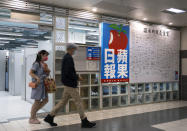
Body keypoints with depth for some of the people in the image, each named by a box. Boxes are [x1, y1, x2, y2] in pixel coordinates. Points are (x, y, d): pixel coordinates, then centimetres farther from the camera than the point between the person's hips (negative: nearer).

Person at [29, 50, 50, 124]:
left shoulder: (44, 64, 14)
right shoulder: (37, 63, -10)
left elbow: (47, 74, 19)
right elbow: (31, 73, -17)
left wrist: (47, 69, -1)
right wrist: (37, 78, -30)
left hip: (43, 84, 9)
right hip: (38, 84, -9)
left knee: (45, 100, 9)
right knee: (37, 101, -2)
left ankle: (34, 113, 23)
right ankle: (32, 118, 11)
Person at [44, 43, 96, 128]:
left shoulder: (66, 57, 16)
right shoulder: (69, 58, -16)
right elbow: (68, 72, -25)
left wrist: (76, 77, 12)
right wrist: (77, 78, -13)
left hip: (68, 84, 10)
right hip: (70, 84, -10)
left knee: (63, 101, 15)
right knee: (78, 102, -3)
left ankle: (50, 117, 21)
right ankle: (84, 122, 6)